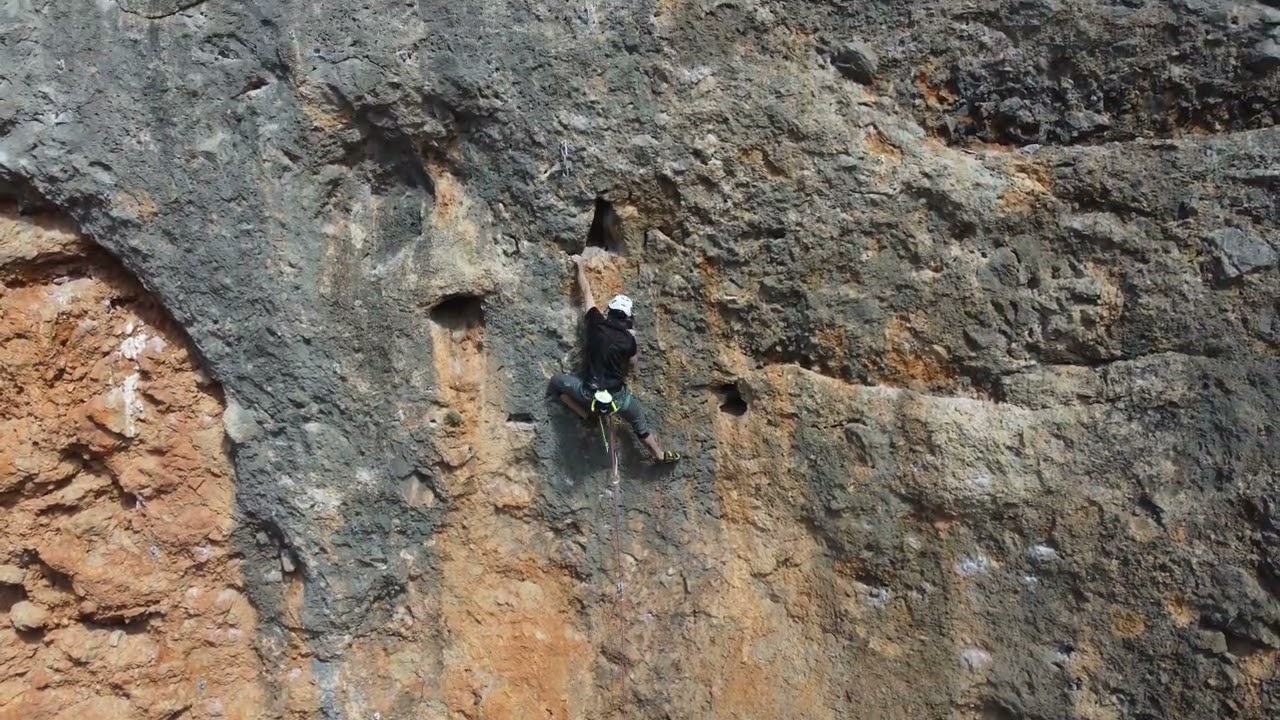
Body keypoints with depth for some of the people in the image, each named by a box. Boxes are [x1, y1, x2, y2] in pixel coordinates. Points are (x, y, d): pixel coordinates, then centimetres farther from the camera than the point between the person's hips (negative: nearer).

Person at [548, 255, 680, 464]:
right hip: (617, 397, 2)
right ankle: (660, 454, 38)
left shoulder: (597, 323, -5)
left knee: (557, 382, 18)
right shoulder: (628, 339, -4)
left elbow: (586, 291, 8)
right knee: (639, 422, 26)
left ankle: (586, 414, 14)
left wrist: (581, 267, 21)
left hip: (590, 393, -1)